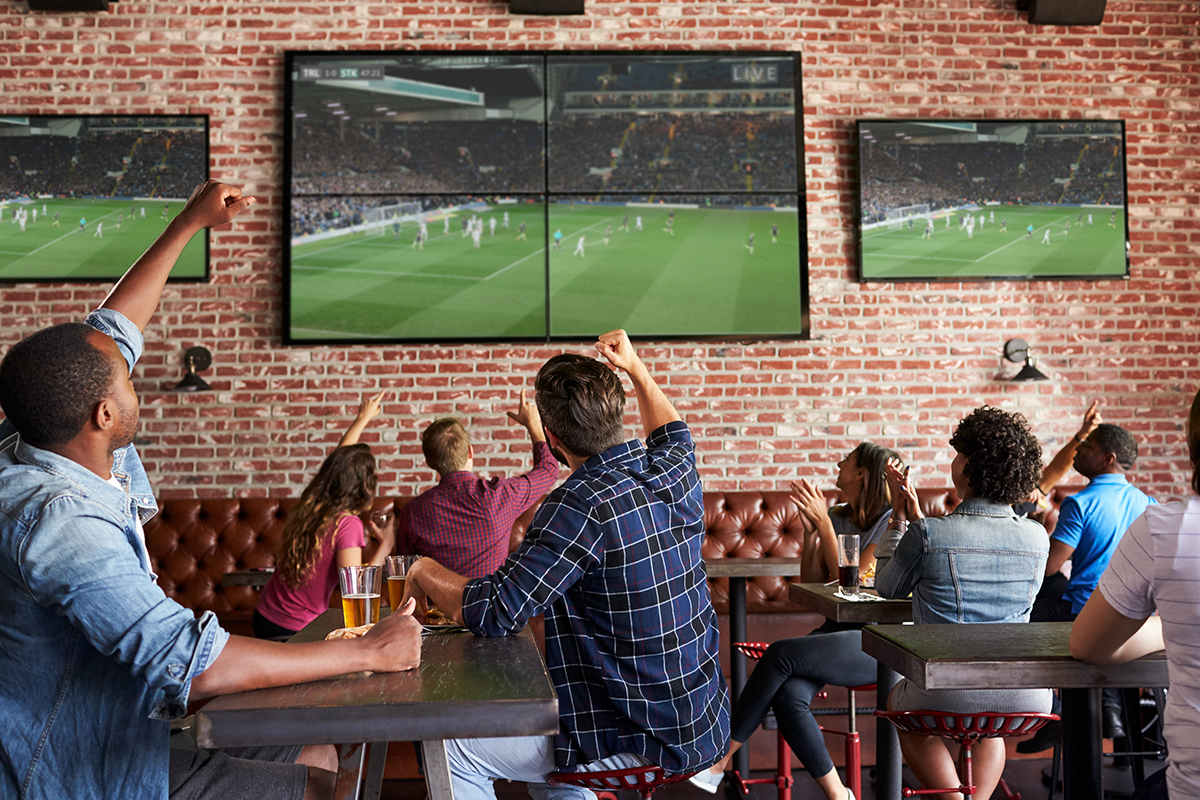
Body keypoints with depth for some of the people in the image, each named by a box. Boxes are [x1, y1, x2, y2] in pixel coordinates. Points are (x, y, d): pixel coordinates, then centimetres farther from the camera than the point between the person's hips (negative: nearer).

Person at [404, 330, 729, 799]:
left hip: (645, 741, -9)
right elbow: (671, 432, 25)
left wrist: (426, 575, -7)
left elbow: (494, 614, -25)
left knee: (451, 750, -1)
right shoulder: (674, 471, -1)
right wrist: (636, 368, 33)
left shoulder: (583, 504, -25)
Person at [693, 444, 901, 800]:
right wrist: (811, 530, -1)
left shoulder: (891, 522, -7)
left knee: (780, 654, -25)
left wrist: (824, 524, -15)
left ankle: (722, 757, -14)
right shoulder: (837, 516, 13)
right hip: (839, 631, 6)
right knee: (788, 695, -24)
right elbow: (811, 584, 10)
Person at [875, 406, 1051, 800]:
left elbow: (886, 587, 6)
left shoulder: (926, 534, -14)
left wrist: (899, 517, 14)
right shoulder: (1036, 537, -2)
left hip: (946, 698, -4)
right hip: (1023, 701, 4)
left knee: (897, 702, 34)